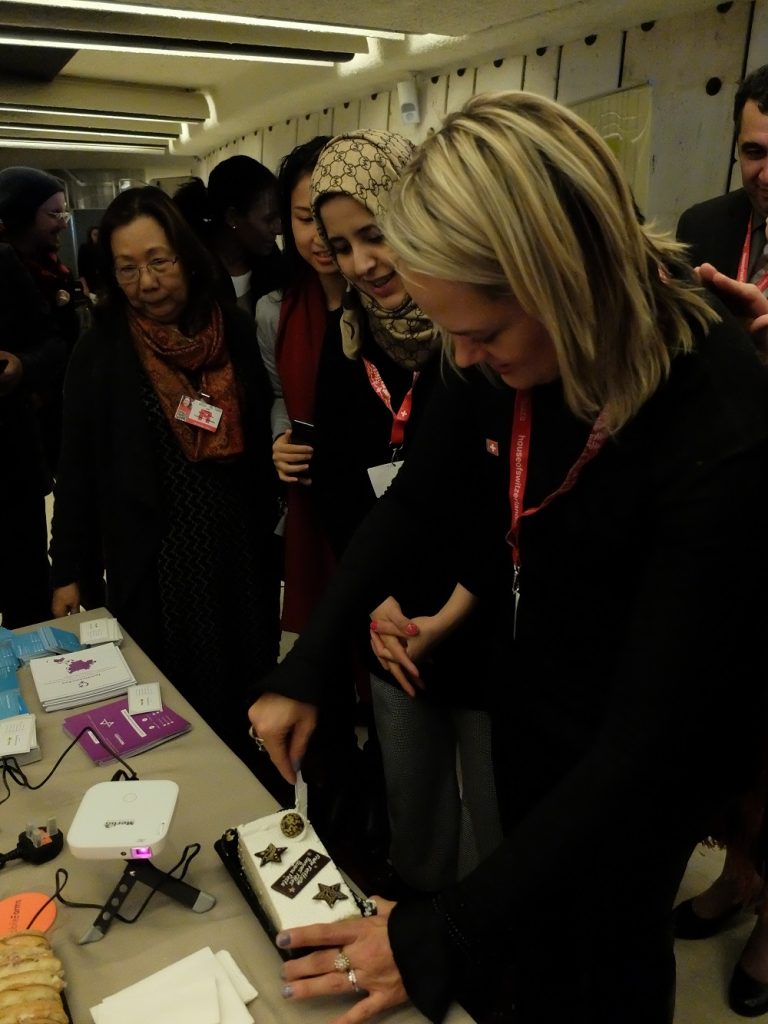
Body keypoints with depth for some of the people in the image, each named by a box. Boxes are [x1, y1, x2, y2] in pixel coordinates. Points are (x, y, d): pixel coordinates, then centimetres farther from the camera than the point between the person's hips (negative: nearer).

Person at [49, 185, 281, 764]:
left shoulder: (236, 332, 1)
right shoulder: (99, 356, -5)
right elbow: (78, 472, 0)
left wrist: (270, 526, 7)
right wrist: (69, 573, 2)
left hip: (243, 552, 3)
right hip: (152, 564, -2)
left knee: (247, 705, 14)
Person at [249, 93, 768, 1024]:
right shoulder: (499, 356, -17)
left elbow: (648, 739, -34)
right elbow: (410, 502, -4)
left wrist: (444, 936, -31)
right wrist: (302, 669, -8)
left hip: (640, 762, -5)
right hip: (528, 693, 5)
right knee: (526, 903, 28)